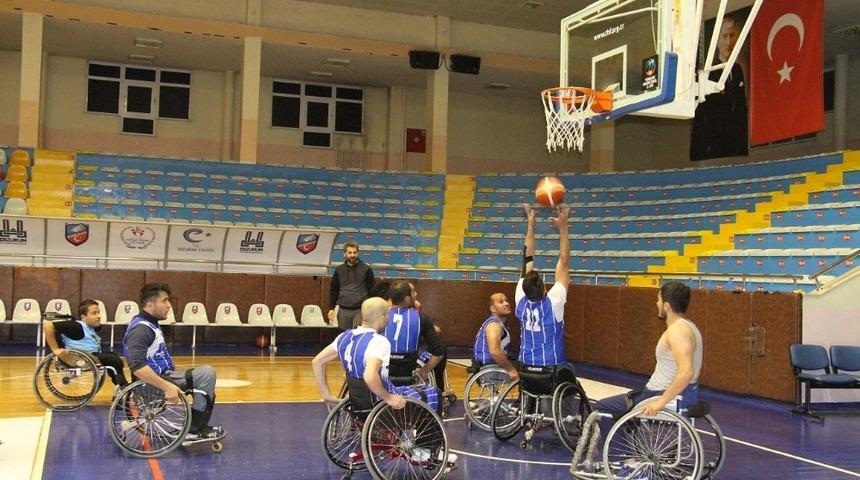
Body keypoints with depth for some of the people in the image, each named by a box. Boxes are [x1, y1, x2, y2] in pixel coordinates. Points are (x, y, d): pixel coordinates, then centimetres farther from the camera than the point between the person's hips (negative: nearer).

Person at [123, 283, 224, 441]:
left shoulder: (149, 323, 14)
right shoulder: (140, 329, -19)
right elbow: (137, 366, -33)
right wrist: (166, 386, -34)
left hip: (163, 375, 11)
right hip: (154, 385, -11)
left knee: (206, 374, 18)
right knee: (207, 373, -19)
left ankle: (200, 426, 14)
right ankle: (194, 430, -12)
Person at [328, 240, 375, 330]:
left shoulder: (366, 269, -1)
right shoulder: (339, 270, 8)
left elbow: (371, 291, 1)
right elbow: (334, 290, 12)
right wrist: (331, 308, 5)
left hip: (360, 310, -3)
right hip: (343, 310, 3)